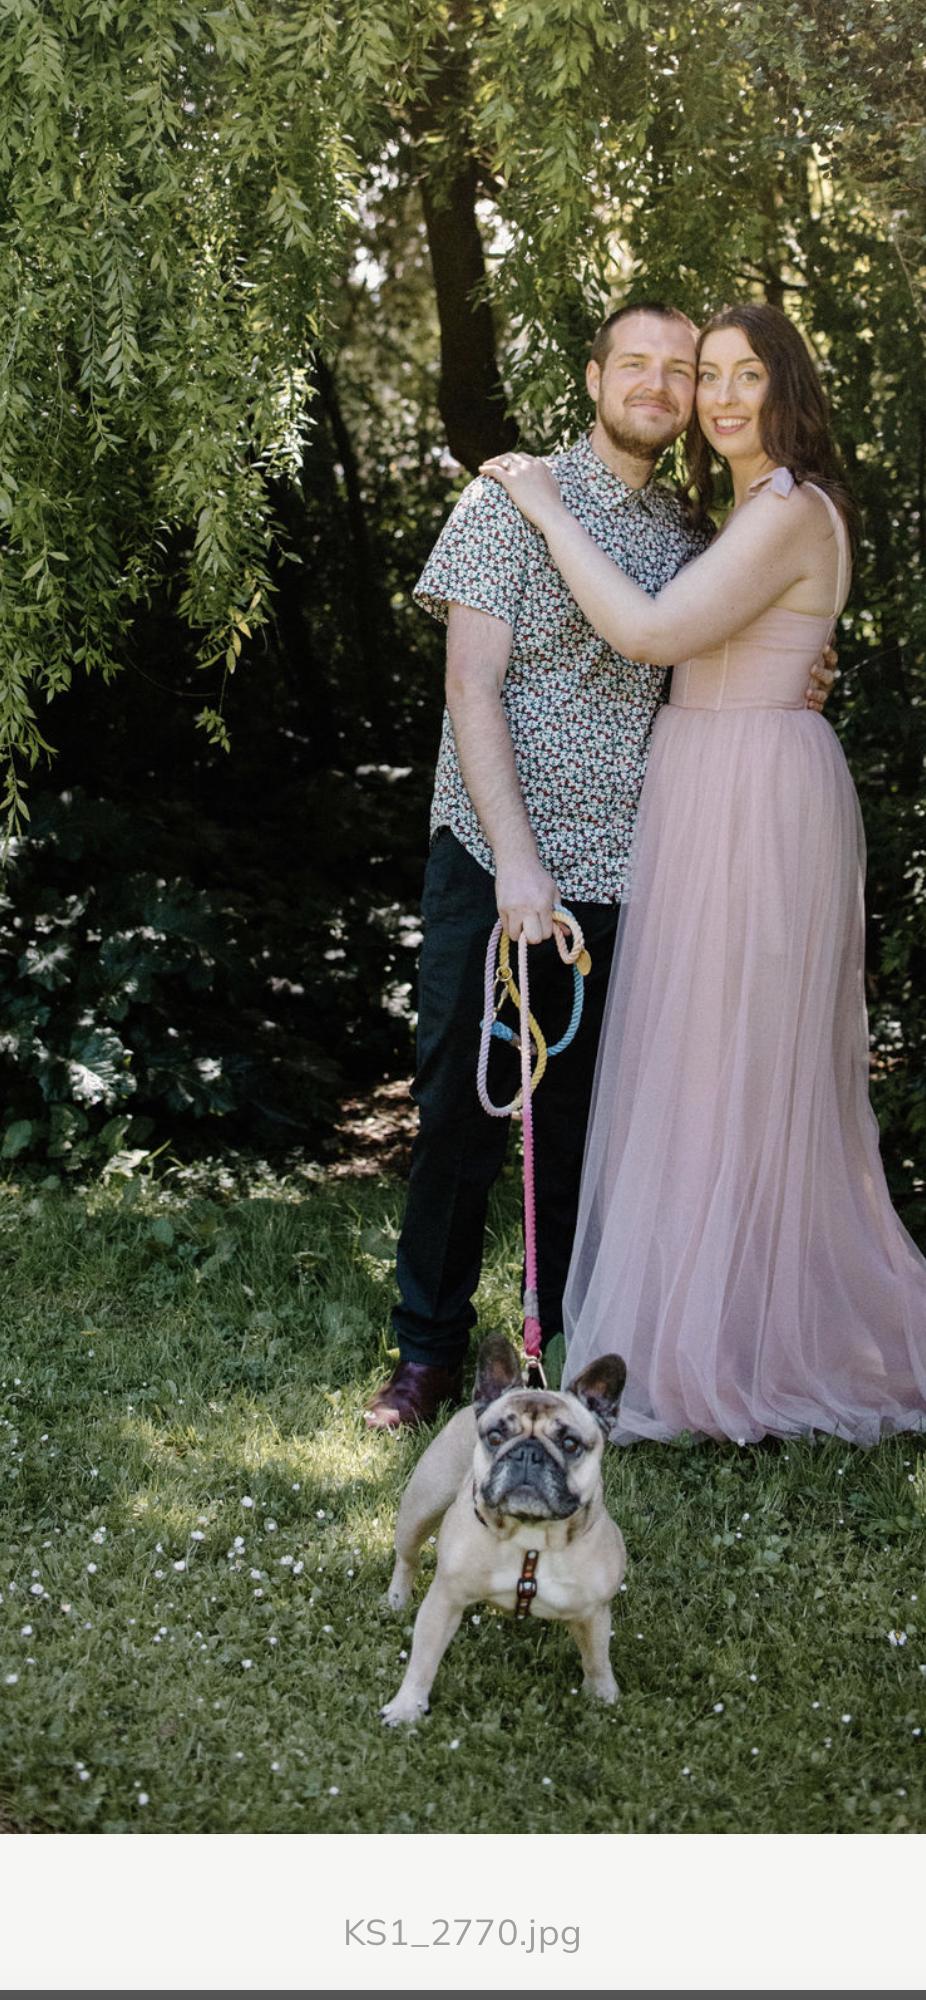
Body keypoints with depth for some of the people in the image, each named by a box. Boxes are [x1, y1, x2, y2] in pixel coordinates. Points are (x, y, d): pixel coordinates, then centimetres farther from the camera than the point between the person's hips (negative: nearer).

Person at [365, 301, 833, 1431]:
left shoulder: (689, 539, 12)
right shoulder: (511, 500, -2)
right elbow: (473, 687, -9)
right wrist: (516, 858, -18)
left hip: (618, 872, 4)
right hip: (492, 859, -3)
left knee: (582, 1111, 9)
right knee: (459, 1103, 0)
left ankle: (572, 1337, 20)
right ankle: (430, 1348, 11)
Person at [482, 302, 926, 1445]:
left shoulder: (789, 511, -16)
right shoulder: (755, 507, 16)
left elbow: (649, 632, -24)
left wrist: (549, 512, -15)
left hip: (752, 793, -10)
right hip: (716, 788, 10)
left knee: (729, 1062, -3)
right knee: (752, 1066, 15)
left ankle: (720, 1346, 7)